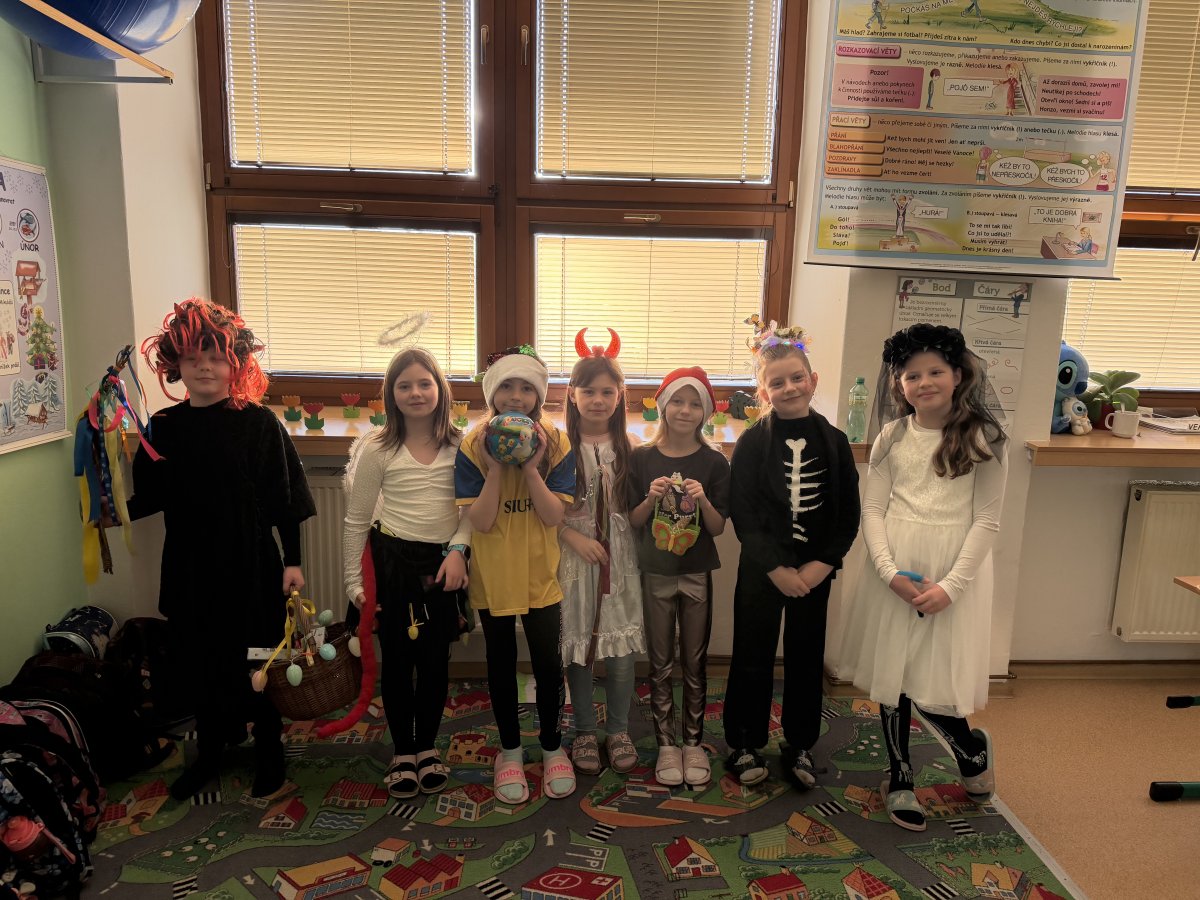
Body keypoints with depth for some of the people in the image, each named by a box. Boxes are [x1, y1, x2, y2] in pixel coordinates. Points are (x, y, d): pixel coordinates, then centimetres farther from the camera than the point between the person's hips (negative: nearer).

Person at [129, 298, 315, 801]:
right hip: (188, 566, 4)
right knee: (196, 661, 14)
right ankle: (209, 752, 37)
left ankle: (269, 753, 30)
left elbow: (285, 498, -8)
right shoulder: (163, 427, 1)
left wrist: (292, 561, -10)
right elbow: (150, 497, 7)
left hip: (251, 565, -3)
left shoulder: (258, 422, -9)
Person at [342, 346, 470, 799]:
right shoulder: (377, 449, -5)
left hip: (442, 561, 1)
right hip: (393, 561, -1)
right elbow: (357, 519, 0)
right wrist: (353, 579, 0)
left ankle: (427, 747, 28)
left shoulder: (460, 446, -3)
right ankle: (403, 753, 25)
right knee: (398, 658, 8)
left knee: (436, 658, 8)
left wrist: (458, 549, -15)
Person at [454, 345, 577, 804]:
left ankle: (552, 747, 31)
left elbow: (555, 516, -15)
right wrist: (495, 470, -26)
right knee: (501, 664, 14)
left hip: (540, 574, 0)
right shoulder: (473, 446, -10)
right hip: (492, 575, 0)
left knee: (548, 663, 8)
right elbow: (480, 522, -15)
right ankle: (510, 752, 33)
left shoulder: (556, 444, -9)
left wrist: (531, 468, -25)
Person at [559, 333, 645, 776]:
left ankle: (619, 730, 26)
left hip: (619, 557, 2)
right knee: (577, 646, 7)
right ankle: (584, 731, 27)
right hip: (573, 556, -2)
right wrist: (574, 537, -14)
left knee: (621, 649, 5)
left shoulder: (628, 448, 3)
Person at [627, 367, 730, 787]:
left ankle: (694, 742, 26)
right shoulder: (642, 459, -4)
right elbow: (632, 521, 0)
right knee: (660, 663, 10)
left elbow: (717, 528, -3)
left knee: (695, 662, 11)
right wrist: (651, 497, -19)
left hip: (697, 574, 0)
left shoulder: (714, 463, -4)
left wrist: (702, 500, -22)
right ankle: (666, 744, 24)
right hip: (655, 574, 0)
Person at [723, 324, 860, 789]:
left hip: (814, 570, 2)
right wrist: (776, 569, -14)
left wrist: (822, 564, -10)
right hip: (761, 570, -2)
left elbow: (849, 515, 1)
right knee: (752, 657, 8)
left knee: (806, 658, 13)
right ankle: (744, 744, 25)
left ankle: (799, 745, 31)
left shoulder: (834, 442, -1)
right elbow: (743, 516, -9)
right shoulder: (751, 443, -7)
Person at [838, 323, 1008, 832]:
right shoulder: (892, 437, 4)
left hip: (954, 570, -3)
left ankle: (973, 749, 32)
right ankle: (900, 779, 31)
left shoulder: (983, 440, -3)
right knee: (890, 675, 10)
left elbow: (987, 520, -5)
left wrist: (951, 585, -13)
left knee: (934, 686, -4)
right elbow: (872, 509, 1)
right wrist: (890, 572, -12)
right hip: (893, 567, 3)